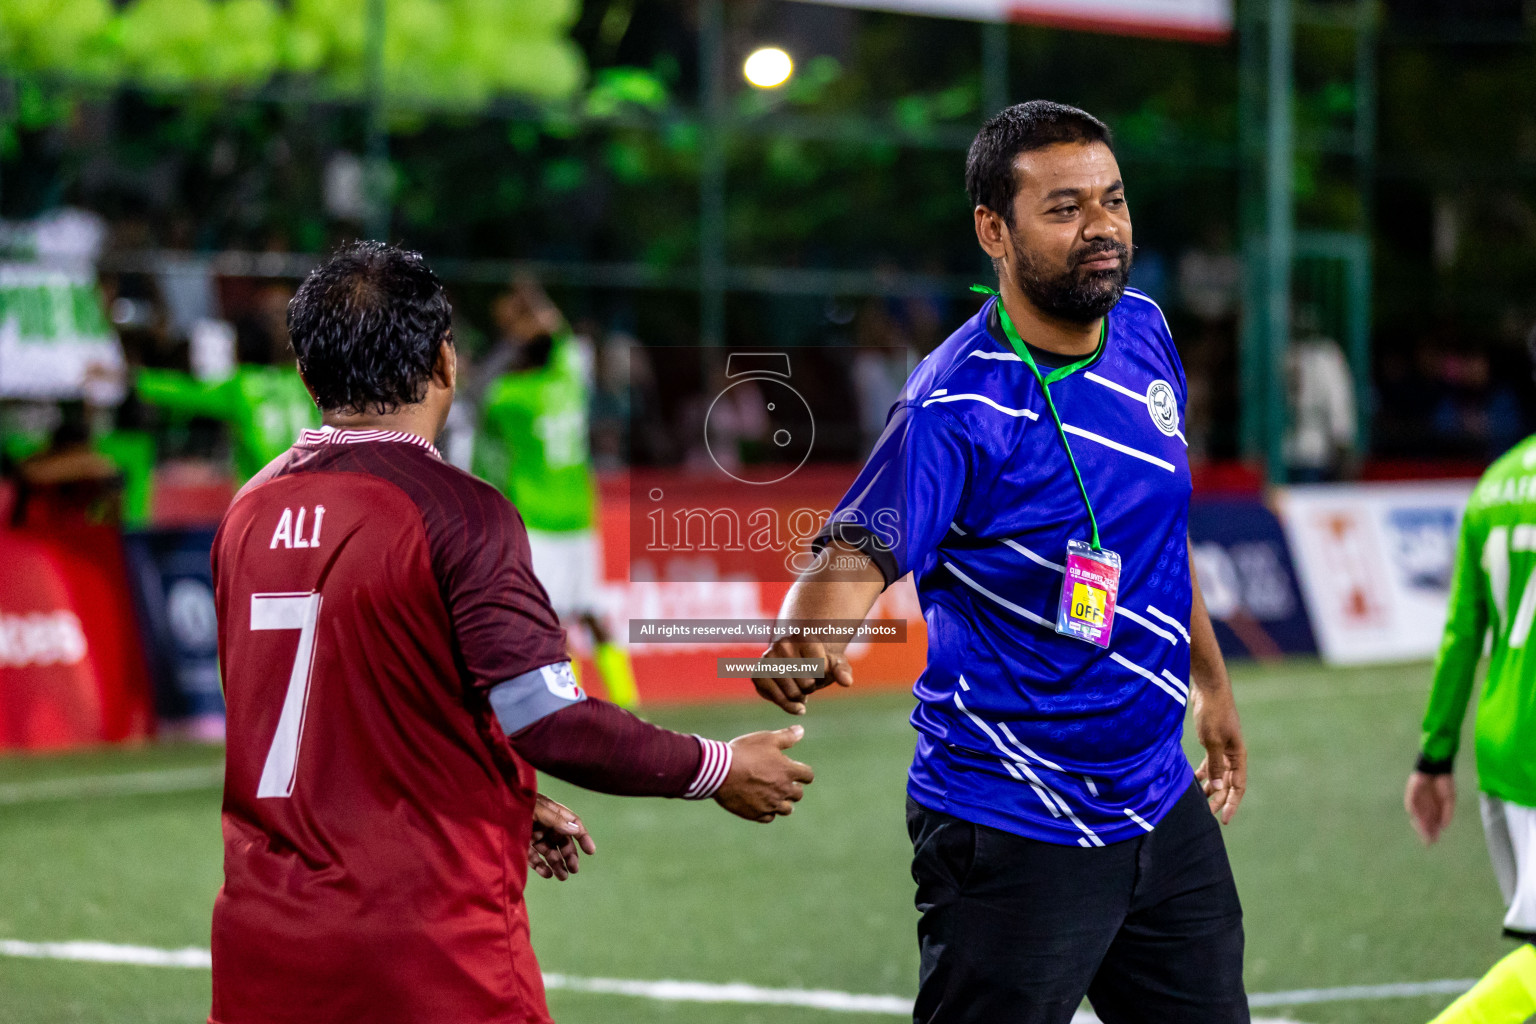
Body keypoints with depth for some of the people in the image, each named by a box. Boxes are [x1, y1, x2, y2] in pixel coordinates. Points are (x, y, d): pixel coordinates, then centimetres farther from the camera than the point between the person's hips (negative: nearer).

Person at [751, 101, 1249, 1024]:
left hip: (1161, 803, 7)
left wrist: (1212, 683, 25)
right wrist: (808, 632, -52)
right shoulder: (958, 404, -20)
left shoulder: (1143, 333, 2)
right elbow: (860, 549, -30)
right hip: (1012, 836, -7)